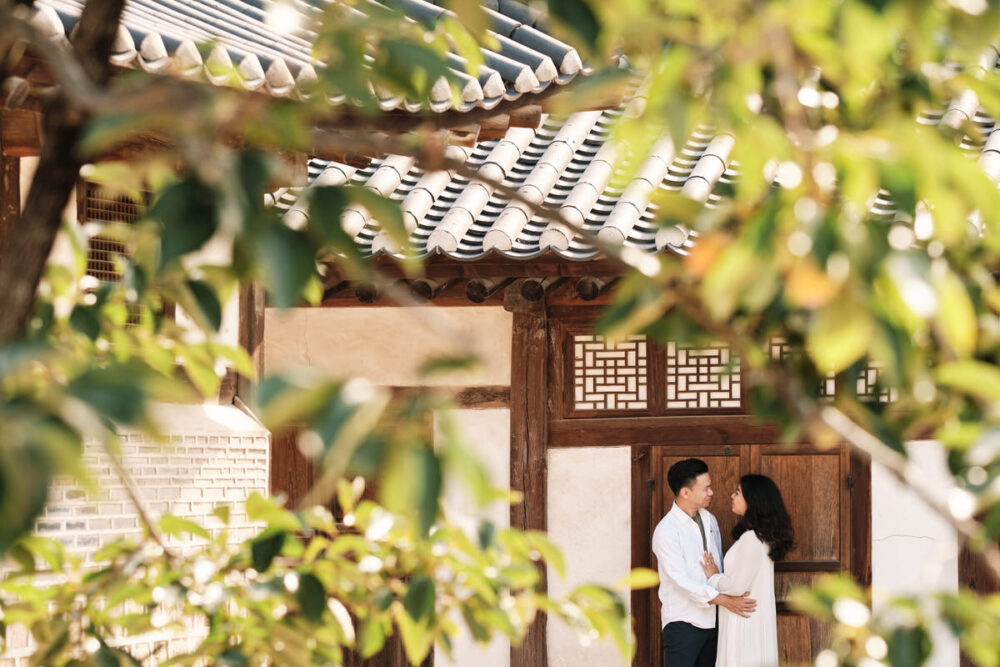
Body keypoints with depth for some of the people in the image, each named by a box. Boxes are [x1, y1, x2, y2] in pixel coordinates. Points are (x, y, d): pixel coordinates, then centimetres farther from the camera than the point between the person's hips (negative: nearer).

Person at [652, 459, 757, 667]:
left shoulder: (709, 520, 10)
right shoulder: (666, 531, -15)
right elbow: (682, 580, -21)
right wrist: (725, 600, -25)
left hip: (711, 619, 7)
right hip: (682, 621, -7)